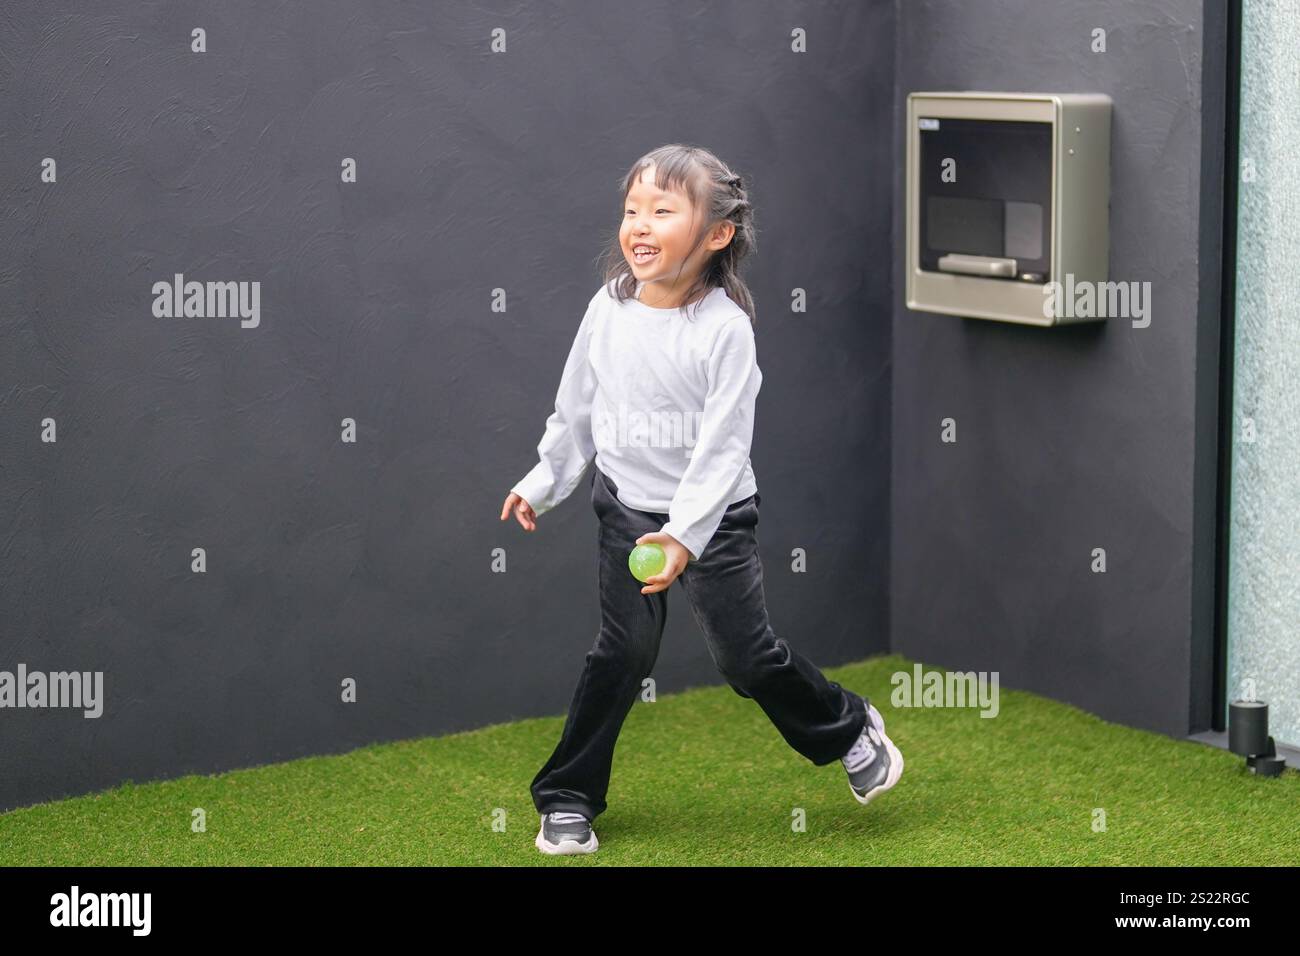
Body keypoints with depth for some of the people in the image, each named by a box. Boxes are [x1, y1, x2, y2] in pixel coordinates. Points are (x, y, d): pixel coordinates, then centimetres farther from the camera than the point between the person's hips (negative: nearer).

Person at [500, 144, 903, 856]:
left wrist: (685, 534, -29)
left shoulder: (725, 328, -20)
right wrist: (543, 483, 14)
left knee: (746, 656, 2)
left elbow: (722, 447, -22)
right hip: (628, 509, 3)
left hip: (716, 515, -3)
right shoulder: (607, 310, -7)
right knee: (623, 651, 2)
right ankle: (567, 797, 13)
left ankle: (851, 730, 27)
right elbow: (576, 411, 8)